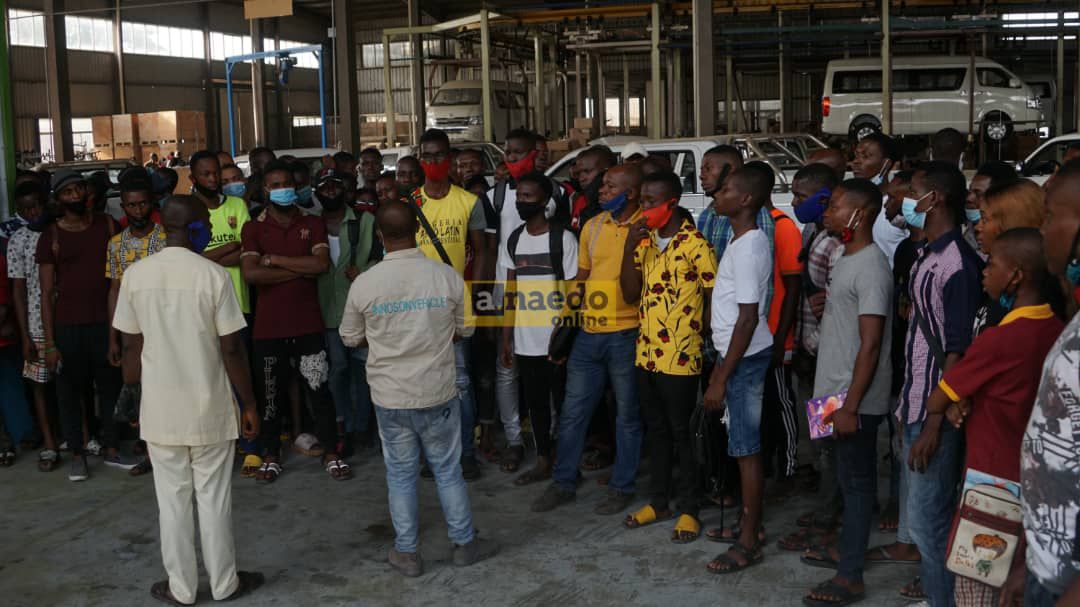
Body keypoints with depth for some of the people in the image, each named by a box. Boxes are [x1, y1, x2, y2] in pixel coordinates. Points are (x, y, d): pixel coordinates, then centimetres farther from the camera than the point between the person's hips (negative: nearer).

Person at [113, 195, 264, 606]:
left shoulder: (135, 275, -3)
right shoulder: (213, 275, -13)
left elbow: (131, 347, 2)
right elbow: (231, 349, -11)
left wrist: (135, 399, 14)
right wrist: (250, 404, -2)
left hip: (159, 410, 3)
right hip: (209, 408, -2)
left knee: (172, 500, 12)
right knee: (214, 499, 10)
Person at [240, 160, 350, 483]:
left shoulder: (313, 224, 5)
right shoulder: (253, 228, 2)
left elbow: (322, 264, -11)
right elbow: (250, 273, -13)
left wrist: (275, 259, -11)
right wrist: (300, 270, -12)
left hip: (308, 325, 0)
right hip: (268, 326, 0)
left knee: (319, 389, 4)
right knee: (270, 392, 9)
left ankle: (330, 453, 16)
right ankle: (271, 455, 23)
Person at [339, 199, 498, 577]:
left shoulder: (364, 285, -11)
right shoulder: (447, 276, -10)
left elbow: (351, 339, 3)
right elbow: (462, 330, 3)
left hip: (390, 397, 0)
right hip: (438, 392, 0)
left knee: (401, 475, 13)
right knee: (448, 470, 15)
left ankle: (407, 553, 23)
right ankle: (464, 543, 27)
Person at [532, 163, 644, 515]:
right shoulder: (593, 226, 10)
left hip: (627, 336, -6)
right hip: (589, 332, 6)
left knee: (627, 416, 9)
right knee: (573, 411, 11)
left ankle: (621, 487, 22)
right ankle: (563, 483, 24)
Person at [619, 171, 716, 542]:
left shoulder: (694, 244, -12)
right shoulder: (644, 241, 10)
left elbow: (715, 296, -10)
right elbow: (630, 295, 5)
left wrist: (703, 339, -8)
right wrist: (629, 248, -6)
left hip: (680, 357, -7)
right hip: (646, 354, 7)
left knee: (683, 433, 4)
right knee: (656, 430, 16)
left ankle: (689, 509, 16)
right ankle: (658, 501, 29)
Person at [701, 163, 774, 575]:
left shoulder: (748, 248, -19)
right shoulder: (743, 241, 10)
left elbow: (748, 319, -21)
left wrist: (721, 378, -19)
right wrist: (720, 364, 18)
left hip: (745, 358, -9)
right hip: (736, 354, 9)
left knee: (747, 447, -2)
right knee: (744, 444, 16)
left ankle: (750, 543, 6)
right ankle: (750, 524, 27)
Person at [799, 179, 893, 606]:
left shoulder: (870, 268, -19)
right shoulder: (846, 260, 10)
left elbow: (870, 345, -22)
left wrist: (850, 405, -22)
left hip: (856, 398, -9)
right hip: (836, 390, 9)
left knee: (856, 480, -1)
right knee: (847, 477, 19)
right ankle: (846, 549, 34)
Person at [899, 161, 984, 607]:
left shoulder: (957, 264, -18)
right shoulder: (927, 257, 10)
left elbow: (958, 351, -20)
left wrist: (934, 425, -20)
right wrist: (908, 405, 17)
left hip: (936, 410, -9)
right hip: (916, 402, 9)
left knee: (927, 518, -2)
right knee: (918, 501, 17)